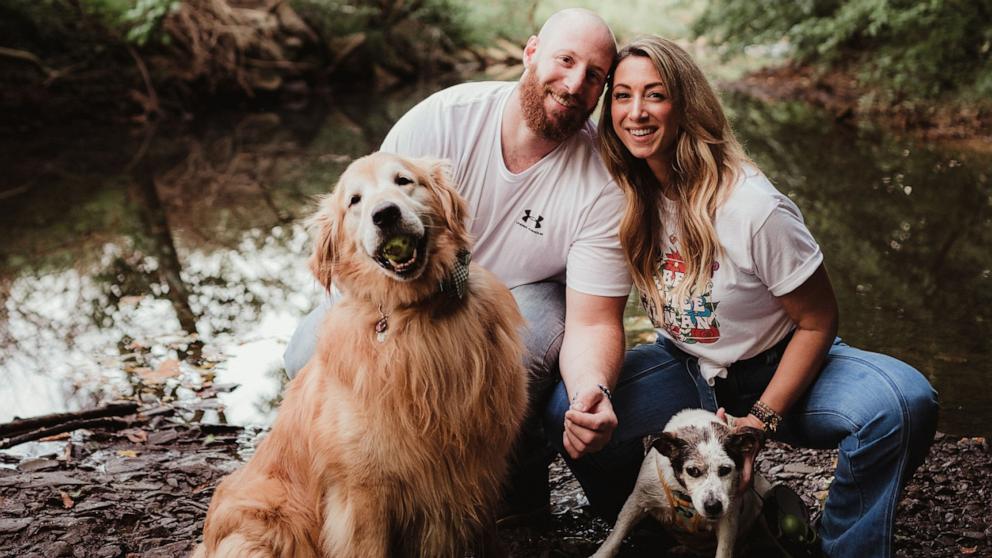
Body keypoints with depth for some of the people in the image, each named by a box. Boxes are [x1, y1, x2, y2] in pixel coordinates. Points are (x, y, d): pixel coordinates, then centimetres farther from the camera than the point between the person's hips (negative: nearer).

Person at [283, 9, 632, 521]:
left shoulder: (603, 183, -22)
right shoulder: (441, 118, -21)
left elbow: (594, 321, -23)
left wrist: (593, 390, -46)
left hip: (526, 293, -1)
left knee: (523, 349, -38)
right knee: (311, 357, -24)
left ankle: (519, 476, -5)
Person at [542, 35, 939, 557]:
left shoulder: (754, 208, -25)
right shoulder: (624, 195, -10)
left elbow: (818, 323, -14)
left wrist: (762, 420, -19)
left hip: (778, 368, -3)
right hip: (686, 370, 4)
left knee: (901, 402, -33)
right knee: (564, 409, -22)